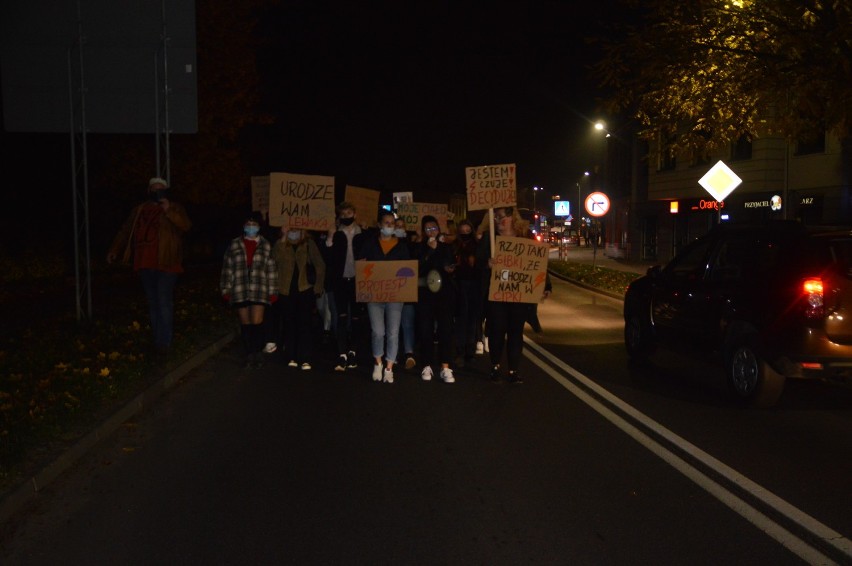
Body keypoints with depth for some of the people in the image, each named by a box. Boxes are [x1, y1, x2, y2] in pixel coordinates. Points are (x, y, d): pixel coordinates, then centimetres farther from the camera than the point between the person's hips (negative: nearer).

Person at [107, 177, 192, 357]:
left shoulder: (174, 209, 2)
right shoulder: (139, 210, 15)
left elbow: (186, 226, -15)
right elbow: (125, 231, 21)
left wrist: (169, 211, -24)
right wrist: (114, 250, 19)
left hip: (166, 263, -5)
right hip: (146, 264, 5)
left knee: (164, 303, -8)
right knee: (153, 303, 10)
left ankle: (164, 343, -3)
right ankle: (157, 340, 17)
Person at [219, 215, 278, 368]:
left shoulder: (265, 245, 8)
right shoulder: (234, 245, 8)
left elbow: (271, 269, 7)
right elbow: (227, 268, 8)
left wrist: (272, 291, 3)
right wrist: (225, 290, 3)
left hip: (259, 291, -1)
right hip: (239, 291, 1)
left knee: (257, 323, -9)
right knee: (245, 324, 4)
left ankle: (257, 352, 7)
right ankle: (249, 355, 13)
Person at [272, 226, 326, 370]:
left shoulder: (308, 244, 7)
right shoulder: (281, 245, 10)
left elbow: (320, 266, 6)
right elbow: (275, 258, -11)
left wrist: (318, 287, 1)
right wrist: (283, 238, -10)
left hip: (305, 290, -2)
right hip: (286, 292, 2)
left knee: (304, 324, -6)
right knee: (289, 325, 5)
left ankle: (305, 359, -6)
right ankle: (291, 357, 12)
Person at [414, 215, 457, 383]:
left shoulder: (447, 247, 13)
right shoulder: (419, 248, 7)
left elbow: (453, 267, 18)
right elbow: (417, 270, -7)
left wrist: (450, 269, -5)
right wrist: (429, 250, -11)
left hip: (445, 292, 1)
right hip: (425, 293, -1)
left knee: (445, 328, -6)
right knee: (426, 329, -3)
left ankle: (445, 368, -6)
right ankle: (426, 366, 7)